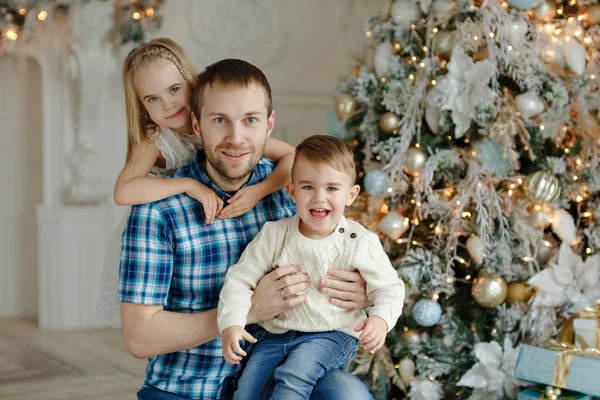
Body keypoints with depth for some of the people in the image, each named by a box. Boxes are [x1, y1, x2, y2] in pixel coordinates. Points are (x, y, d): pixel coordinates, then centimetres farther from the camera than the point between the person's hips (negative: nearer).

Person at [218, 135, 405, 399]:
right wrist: (231, 323, -15)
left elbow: (389, 288, 0)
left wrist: (380, 319, -22)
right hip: (278, 333, 3)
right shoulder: (274, 234, -3)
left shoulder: (360, 243, -7)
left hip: (332, 334, -3)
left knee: (294, 375, -28)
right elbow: (240, 278, 0)